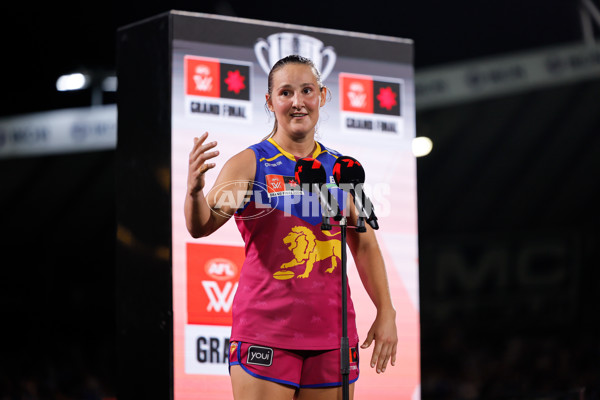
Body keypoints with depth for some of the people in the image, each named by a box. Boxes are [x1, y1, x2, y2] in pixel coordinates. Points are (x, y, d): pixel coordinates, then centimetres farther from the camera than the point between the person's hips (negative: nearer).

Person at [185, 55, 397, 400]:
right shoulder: (249, 164, -3)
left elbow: (364, 245, 17)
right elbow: (202, 226, -16)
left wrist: (386, 313, 9)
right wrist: (195, 191, -38)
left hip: (332, 336, 4)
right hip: (265, 333, -4)